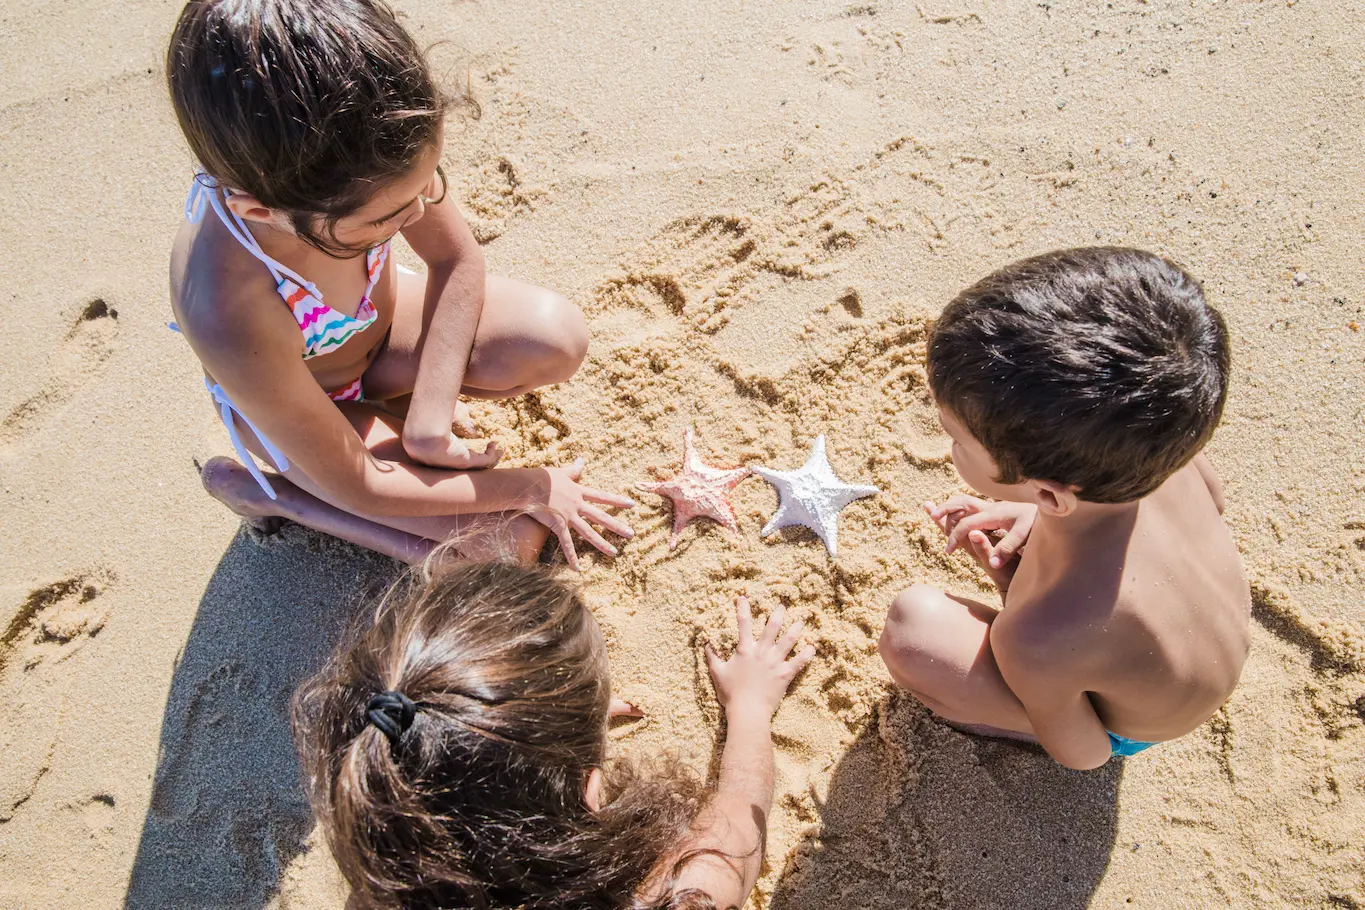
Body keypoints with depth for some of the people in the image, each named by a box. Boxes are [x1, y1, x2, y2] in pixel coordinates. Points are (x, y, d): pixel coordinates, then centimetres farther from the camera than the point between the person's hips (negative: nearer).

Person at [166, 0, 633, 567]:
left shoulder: (366, 160, -32)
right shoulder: (230, 313, -42)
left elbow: (457, 260, -12)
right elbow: (354, 486, -28)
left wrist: (428, 418, -21)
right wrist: (530, 488, -21)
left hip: (378, 317, 4)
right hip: (295, 398, -4)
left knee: (557, 339, -23)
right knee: (513, 542, -14)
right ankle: (268, 493, 1)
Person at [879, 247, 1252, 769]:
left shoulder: (1038, 639, -47)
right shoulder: (1160, 442, -31)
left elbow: (1082, 755, -21)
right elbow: (1211, 500, -2)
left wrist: (1011, 592, -16)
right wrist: (1036, 513, -11)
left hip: (1128, 732, -4)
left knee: (910, 629, -22)